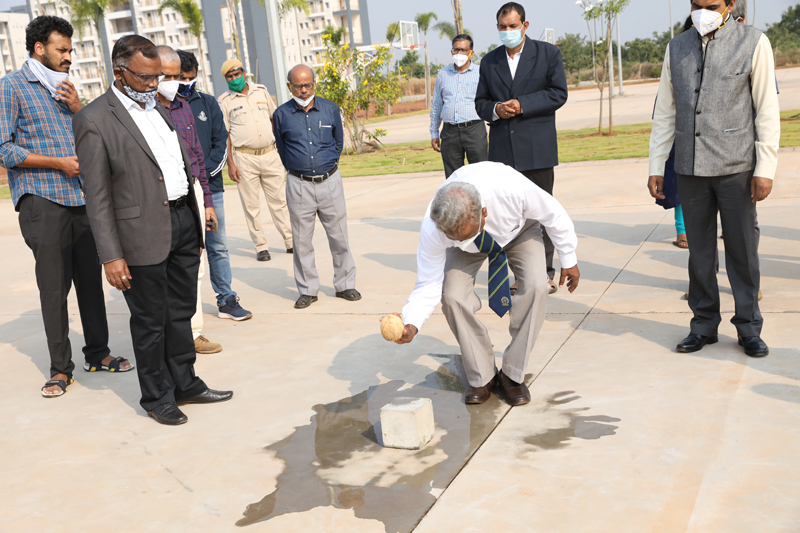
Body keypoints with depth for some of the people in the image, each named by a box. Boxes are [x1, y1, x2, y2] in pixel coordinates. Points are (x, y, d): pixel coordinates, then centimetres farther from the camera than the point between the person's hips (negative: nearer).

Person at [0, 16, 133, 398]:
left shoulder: (64, 87, 19)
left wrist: (78, 107, 3)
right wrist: (60, 162, -12)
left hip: (81, 198, 6)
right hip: (42, 202, -6)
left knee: (91, 279, 8)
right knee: (54, 287, -2)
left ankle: (97, 353, 20)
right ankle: (60, 368, 9)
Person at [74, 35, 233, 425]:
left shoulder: (158, 107, 13)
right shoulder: (95, 120, -10)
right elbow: (97, 197, -12)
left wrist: (200, 208, 15)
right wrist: (111, 256, -15)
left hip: (184, 221, 7)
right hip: (143, 235, -7)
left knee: (182, 312, 17)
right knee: (150, 321, 6)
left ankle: (186, 384, 31)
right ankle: (157, 397, 22)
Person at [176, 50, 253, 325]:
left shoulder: (208, 103, 11)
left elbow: (221, 143, 8)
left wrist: (204, 171, -6)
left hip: (210, 188, 3)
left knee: (218, 247, 7)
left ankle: (226, 300, 15)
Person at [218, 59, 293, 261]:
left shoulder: (261, 91, 10)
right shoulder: (225, 101, 0)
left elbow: (275, 118, 17)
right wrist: (230, 164, -9)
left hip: (270, 154, 3)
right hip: (244, 157, -2)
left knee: (278, 199, 7)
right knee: (251, 205, 2)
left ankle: (290, 241, 14)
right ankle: (260, 246, 10)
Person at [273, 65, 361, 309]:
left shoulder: (330, 108, 3)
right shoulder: (281, 114, 0)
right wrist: (297, 169, 12)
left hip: (330, 181, 1)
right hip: (299, 185, -1)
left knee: (339, 236, 5)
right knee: (302, 240, 3)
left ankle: (345, 285, 20)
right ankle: (308, 290, 16)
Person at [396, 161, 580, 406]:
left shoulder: (512, 188, -44)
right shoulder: (433, 227, -38)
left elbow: (554, 215, -23)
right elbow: (428, 284, -26)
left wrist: (569, 259, -9)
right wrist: (412, 324, -44)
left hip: (519, 229, 0)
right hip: (471, 248, 1)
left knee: (535, 287, -26)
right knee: (453, 295, -22)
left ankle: (512, 374, -7)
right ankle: (482, 377, 0)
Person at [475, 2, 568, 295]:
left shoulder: (548, 53, 5)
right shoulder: (489, 61, 15)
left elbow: (558, 93, -3)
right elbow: (480, 102, 16)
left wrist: (522, 104, -13)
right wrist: (495, 109, -7)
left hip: (537, 148, -3)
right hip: (502, 150, 3)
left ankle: (545, 272, 12)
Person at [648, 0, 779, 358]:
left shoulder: (753, 43, 1)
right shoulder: (676, 48, 10)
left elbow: (767, 112, -1)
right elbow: (664, 113, 12)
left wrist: (765, 168, -7)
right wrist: (656, 167, 8)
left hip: (736, 167, -2)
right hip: (690, 168, 3)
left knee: (742, 251, 4)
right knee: (699, 251, 8)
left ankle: (748, 328, 17)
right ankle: (704, 325, 20)